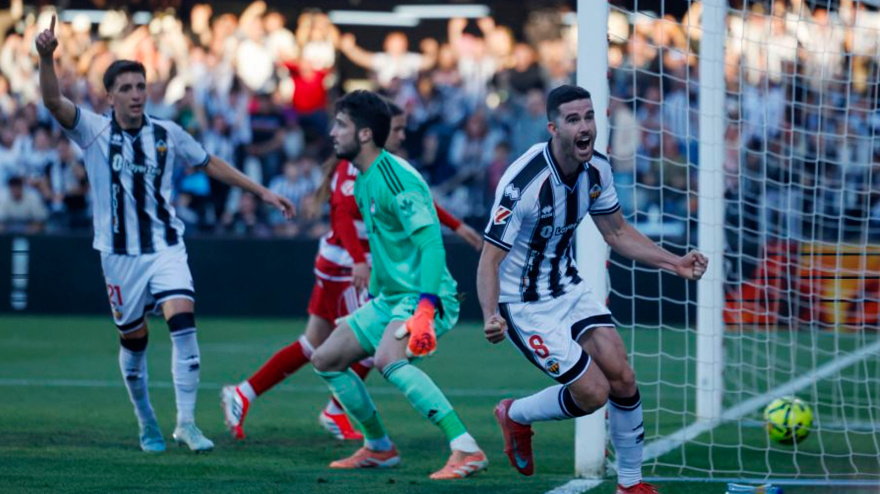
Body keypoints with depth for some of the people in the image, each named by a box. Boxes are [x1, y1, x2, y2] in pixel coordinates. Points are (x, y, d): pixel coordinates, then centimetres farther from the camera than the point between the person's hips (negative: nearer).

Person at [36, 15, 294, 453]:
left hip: (167, 248, 1)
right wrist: (46, 58, -40)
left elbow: (211, 164, 17)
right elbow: (54, 101, -21)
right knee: (133, 341, 6)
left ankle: (186, 422, -15)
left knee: (183, 321, -19)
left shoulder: (167, 135, 3)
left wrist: (262, 192, 17)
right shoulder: (94, 131, -5)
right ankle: (146, 424, 27)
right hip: (120, 254, -1)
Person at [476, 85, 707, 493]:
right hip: (524, 303, -6)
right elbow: (490, 258, -26)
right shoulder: (524, 182, -29)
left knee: (622, 378, -5)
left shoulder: (597, 170, -7)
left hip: (567, 288, 6)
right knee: (593, 392, -12)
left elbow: (617, 233, 10)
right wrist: (490, 317, -42)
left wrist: (675, 263, -1)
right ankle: (516, 416, 17)